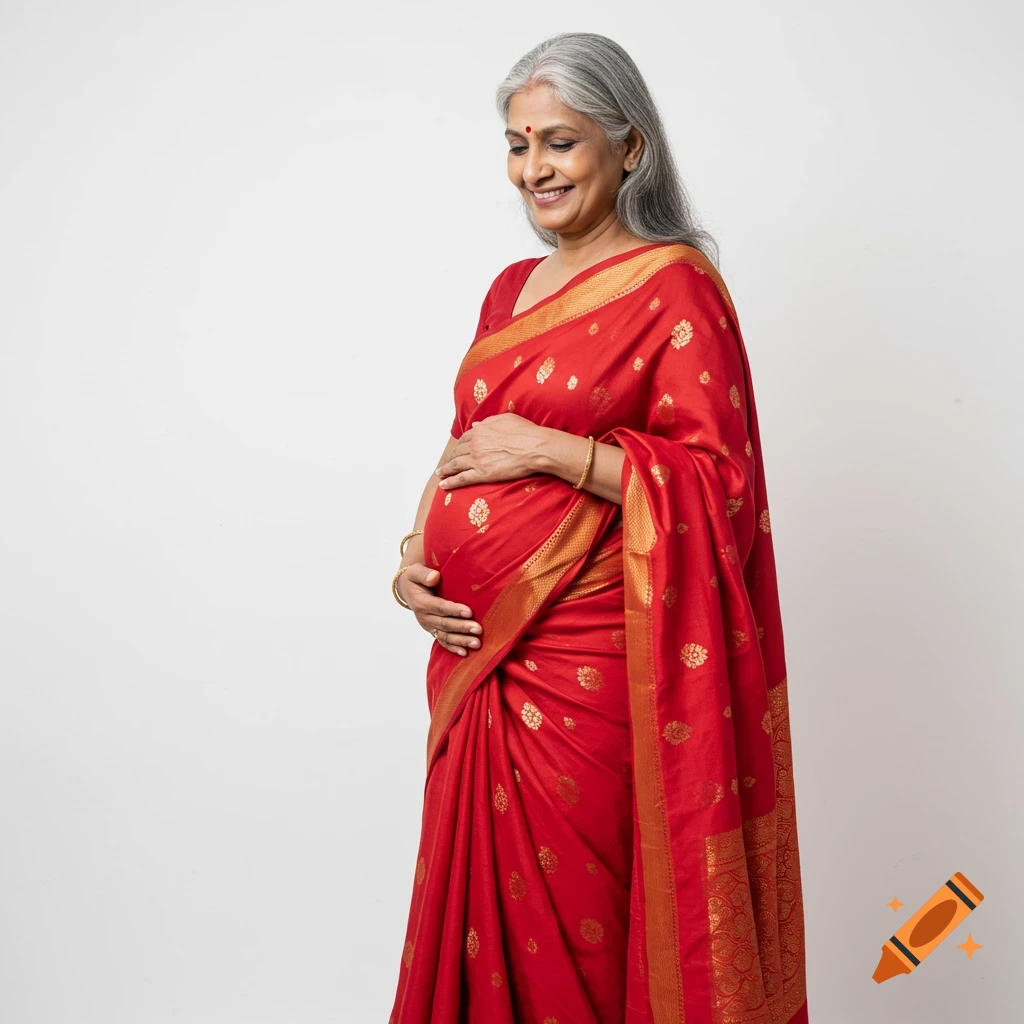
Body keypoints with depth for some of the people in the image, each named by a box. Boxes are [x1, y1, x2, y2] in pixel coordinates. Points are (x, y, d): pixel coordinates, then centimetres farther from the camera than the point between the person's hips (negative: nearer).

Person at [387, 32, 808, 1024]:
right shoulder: (511, 289, 15)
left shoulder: (675, 285, -7)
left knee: (572, 925, 4)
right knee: (479, 905, 15)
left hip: (583, 665, -6)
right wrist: (416, 553, 2)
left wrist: (550, 449, -17)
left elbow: (717, 480, -13)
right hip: (473, 654, 7)